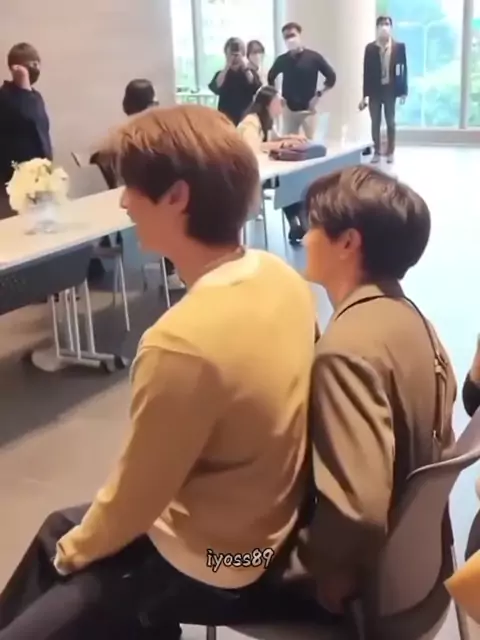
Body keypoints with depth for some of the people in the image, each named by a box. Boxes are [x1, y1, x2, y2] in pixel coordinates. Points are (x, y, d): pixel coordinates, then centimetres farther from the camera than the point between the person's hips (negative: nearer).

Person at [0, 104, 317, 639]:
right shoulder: (280, 278, -9)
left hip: (210, 565, -8)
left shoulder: (182, 342, -35)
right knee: (61, 526, 24)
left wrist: (75, 549, 1)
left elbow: (136, 496, -20)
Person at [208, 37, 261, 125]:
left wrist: (246, 68, -13)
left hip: (246, 118, 0)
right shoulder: (221, 74, 8)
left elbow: (257, 89, -11)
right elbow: (215, 89, -13)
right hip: (226, 119, 0)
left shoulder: (250, 72, 7)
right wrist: (226, 68, -14)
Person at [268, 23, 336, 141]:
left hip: (308, 109, -3)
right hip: (288, 109, 3)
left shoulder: (314, 57, -5)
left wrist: (319, 94, -8)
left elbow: (331, 77, -1)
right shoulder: (282, 60, 3)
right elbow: (271, 77, 20)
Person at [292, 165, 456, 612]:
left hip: (369, 578, -8)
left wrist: (320, 571, -17)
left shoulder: (346, 349, -31)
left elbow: (359, 511, -36)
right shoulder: (408, 316, -2)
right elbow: (436, 440, 8)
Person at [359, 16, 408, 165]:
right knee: (375, 123, 5)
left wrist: (403, 91, -5)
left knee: (390, 122, 7)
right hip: (375, 90, 1)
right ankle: (377, 152, 15)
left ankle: (390, 152, 17)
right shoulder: (370, 48, -1)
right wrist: (365, 95, -2)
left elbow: (403, 69, 0)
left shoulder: (399, 47, -2)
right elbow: (366, 72, 0)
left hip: (390, 89, -1)